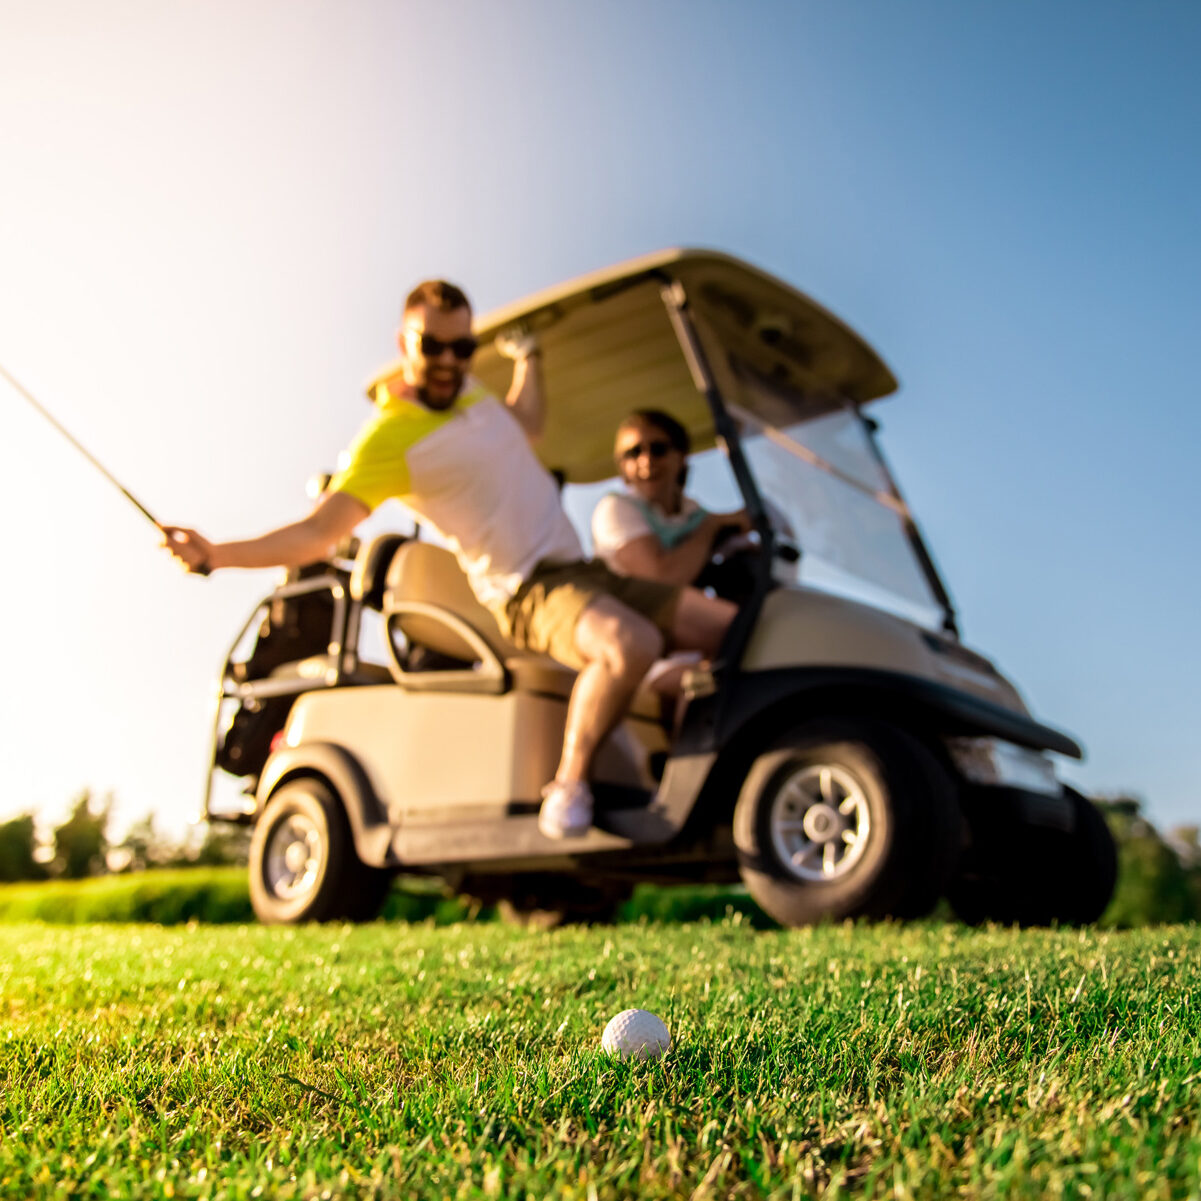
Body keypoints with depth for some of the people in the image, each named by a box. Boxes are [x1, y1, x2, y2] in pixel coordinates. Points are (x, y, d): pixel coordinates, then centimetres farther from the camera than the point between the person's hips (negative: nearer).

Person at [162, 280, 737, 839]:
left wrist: (527, 358, 30)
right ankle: (567, 785, -20)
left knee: (731, 625, -3)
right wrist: (214, 553, -31)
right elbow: (318, 531, -20)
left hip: (582, 570, 8)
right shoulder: (388, 437, -12)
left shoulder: (467, 390, 14)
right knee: (631, 644, -39)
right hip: (529, 591, -8)